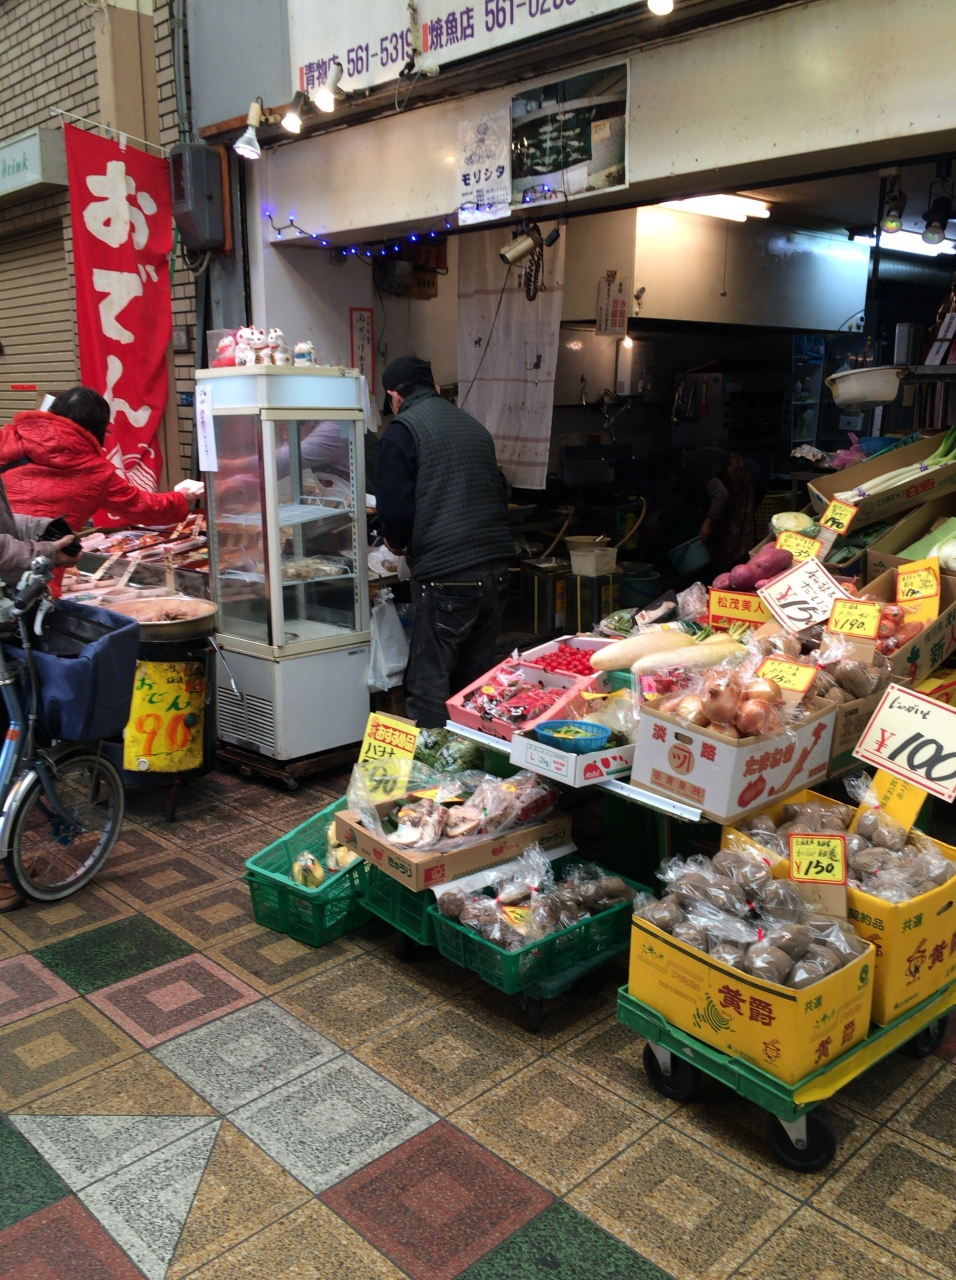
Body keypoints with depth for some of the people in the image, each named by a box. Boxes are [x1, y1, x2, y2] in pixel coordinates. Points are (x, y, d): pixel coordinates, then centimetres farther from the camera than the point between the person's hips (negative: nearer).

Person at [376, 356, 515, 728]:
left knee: (428, 684, -1)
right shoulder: (474, 425, 18)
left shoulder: (404, 429, -3)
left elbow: (395, 504, -10)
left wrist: (397, 543, 9)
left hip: (446, 575, -7)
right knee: (474, 680, 16)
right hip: (495, 570, 7)